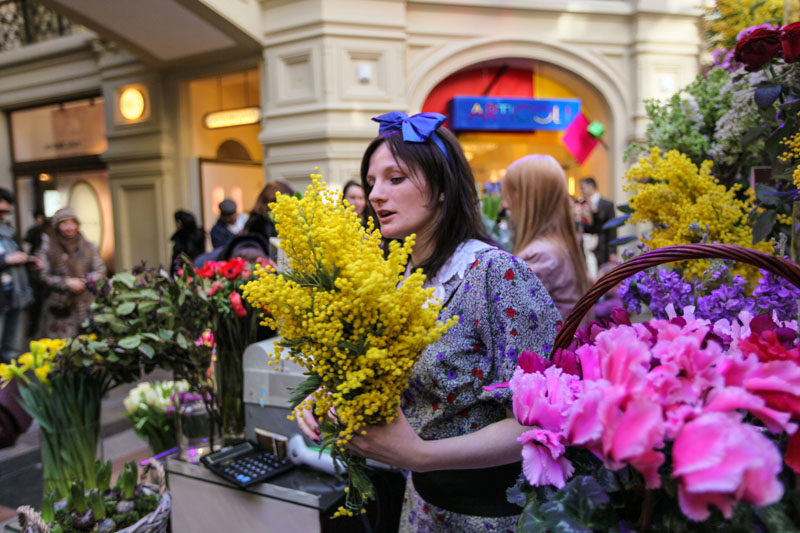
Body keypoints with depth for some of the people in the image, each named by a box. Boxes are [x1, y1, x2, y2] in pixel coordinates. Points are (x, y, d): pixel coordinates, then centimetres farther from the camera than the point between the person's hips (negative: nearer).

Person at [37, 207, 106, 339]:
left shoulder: (89, 247, 10)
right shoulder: (48, 247, 2)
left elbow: (100, 270, 6)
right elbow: (43, 275, -3)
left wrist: (86, 280, -11)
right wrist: (66, 282, -13)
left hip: (85, 306, 2)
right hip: (59, 307, -2)